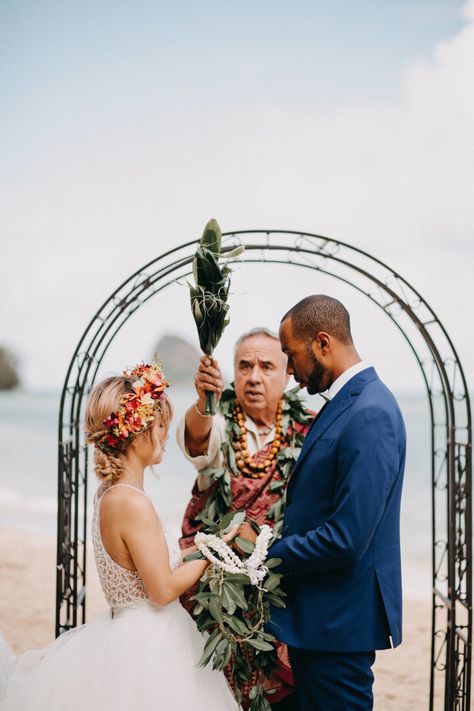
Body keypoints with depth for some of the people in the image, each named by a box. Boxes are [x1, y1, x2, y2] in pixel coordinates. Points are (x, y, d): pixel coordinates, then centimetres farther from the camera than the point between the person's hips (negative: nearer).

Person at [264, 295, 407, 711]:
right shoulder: (347, 403, 9)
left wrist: (268, 557, -14)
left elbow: (346, 539, -25)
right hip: (325, 612, 9)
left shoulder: (369, 414, -22)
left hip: (339, 621, -9)